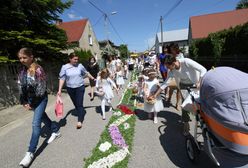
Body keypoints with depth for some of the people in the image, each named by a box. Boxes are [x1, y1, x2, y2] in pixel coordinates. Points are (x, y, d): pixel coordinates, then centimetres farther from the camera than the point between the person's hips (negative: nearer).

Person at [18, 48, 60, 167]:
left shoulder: (38, 70, -17)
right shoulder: (22, 71, 4)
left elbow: (41, 89, -18)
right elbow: (21, 88, 6)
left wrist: (31, 103, -13)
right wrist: (24, 102, -1)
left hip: (40, 99, -8)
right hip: (30, 100, 8)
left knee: (36, 123, -8)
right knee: (43, 117, 20)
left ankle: (30, 152, 2)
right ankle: (56, 131, 41)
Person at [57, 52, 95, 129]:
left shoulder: (80, 65, -5)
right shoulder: (64, 67, -6)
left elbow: (86, 73, 10)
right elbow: (62, 79, -5)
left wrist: (93, 78, 17)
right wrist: (59, 90, -9)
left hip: (80, 87, -1)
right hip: (70, 88, 2)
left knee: (79, 104, -4)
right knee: (76, 104, 14)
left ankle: (79, 121, 2)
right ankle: (82, 113, 37)